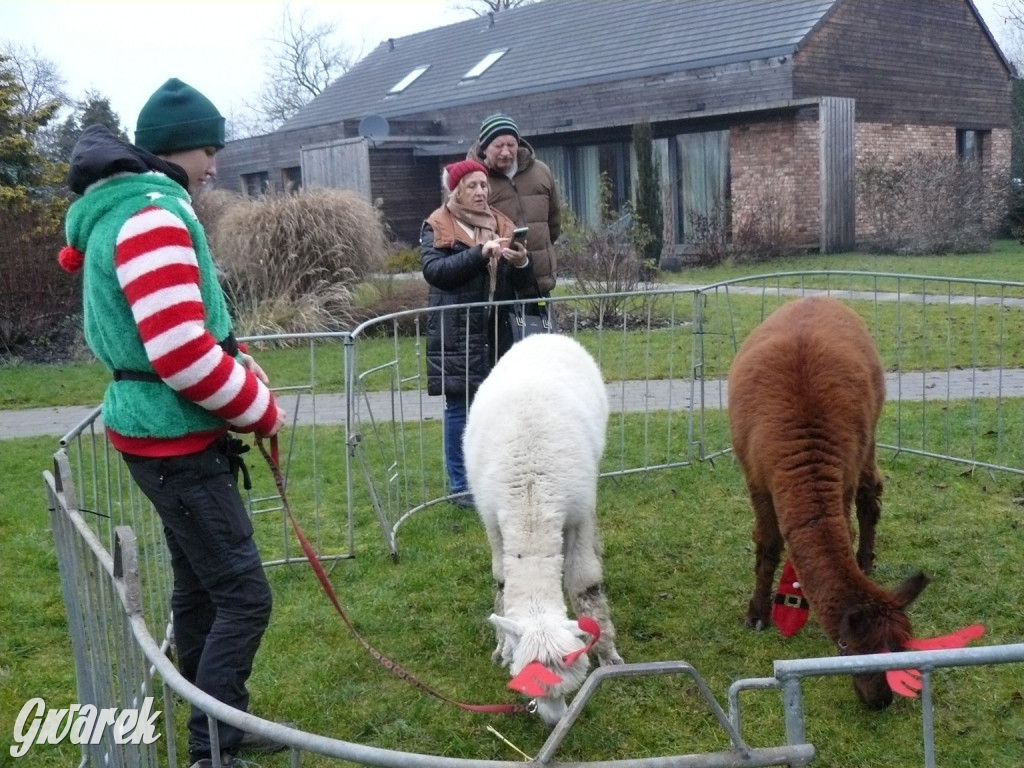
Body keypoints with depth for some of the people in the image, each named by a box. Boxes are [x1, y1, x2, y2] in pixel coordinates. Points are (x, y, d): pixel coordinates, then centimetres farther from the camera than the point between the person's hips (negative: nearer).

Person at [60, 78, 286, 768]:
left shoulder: (120, 211, 14)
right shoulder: (153, 216, -20)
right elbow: (182, 353, -27)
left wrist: (234, 355, 5)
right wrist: (261, 410, -13)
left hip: (168, 431, 11)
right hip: (176, 438, -11)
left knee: (200, 586, 18)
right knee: (243, 594, -6)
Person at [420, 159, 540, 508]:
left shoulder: (502, 224, 14)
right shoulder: (437, 227, 1)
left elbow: (523, 283, 13)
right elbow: (433, 269, -15)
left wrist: (521, 263, -11)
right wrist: (479, 254, -23)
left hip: (496, 329, 4)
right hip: (457, 332, -4)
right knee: (459, 408, 0)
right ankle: (460, 485, 9)